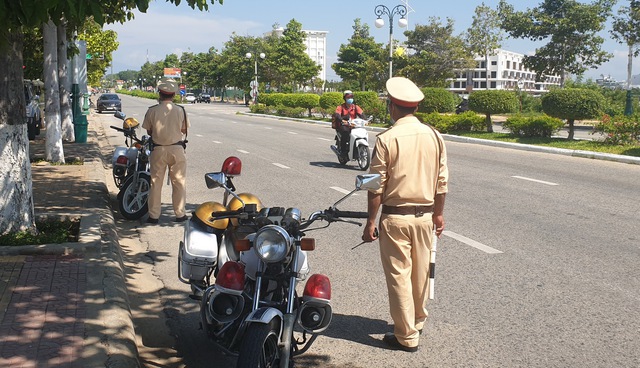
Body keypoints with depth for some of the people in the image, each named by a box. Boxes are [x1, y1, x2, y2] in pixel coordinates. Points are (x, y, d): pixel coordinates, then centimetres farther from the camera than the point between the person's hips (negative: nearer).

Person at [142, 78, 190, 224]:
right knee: (179, 182, 10)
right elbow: (184, 130, 0)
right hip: (177, 149, 0)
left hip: (158, 150, 0)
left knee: (156, 183, 9)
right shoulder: (180, 110, -8)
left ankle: (154, 215, 13)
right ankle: (180, 214, 15)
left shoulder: (152, 111, -8)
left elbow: (149, 131, 1)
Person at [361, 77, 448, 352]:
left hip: (395, 217, -5)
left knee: (399, 275, 4)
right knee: (420, 272, 19)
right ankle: (417, 321, 36)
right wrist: (438, 214, 17)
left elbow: (377, 186, -12)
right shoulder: (434, 136, 1)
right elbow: (441, 182, 5)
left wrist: (370, 222, -5)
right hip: (425, 215, 5)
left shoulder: (386, 139, -13)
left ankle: (407, 336, 11)